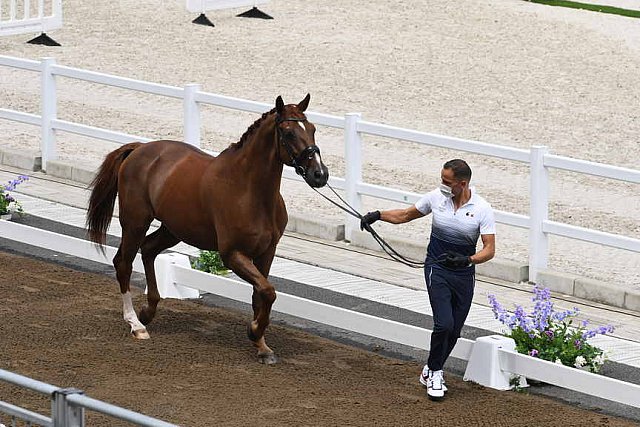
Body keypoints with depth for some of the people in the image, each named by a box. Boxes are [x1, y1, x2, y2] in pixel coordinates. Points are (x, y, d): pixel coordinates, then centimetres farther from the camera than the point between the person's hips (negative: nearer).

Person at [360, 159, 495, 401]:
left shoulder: (482, 209, -11)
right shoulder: (436, 197, -6)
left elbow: (489, 249, -13)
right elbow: (406, 215, 11)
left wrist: (468, 260, -31)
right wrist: (378, 215, -1)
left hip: (464, 273, 1)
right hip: (437, 269, -1)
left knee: (454, 330, 9)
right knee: (444, 324, -16)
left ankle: (431, 371, 30)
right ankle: (434, 373, 3)